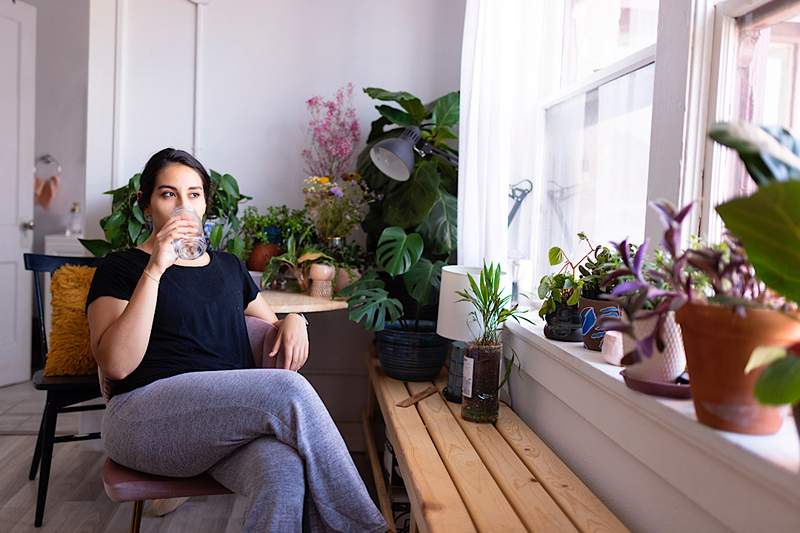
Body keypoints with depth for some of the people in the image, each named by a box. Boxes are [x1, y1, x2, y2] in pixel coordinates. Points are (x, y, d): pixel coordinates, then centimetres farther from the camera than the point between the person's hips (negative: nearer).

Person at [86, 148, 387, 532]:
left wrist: (293, 321, 5)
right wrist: (154, 270, -13)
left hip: (232, 420, 4)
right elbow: (115, 365, -7)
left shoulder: (228, 267, 23)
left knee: (285, 472, -35)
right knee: (288, 390, -30)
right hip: (149, 413, -3)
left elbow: (271, 325, 30)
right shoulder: (120, 268, 8)